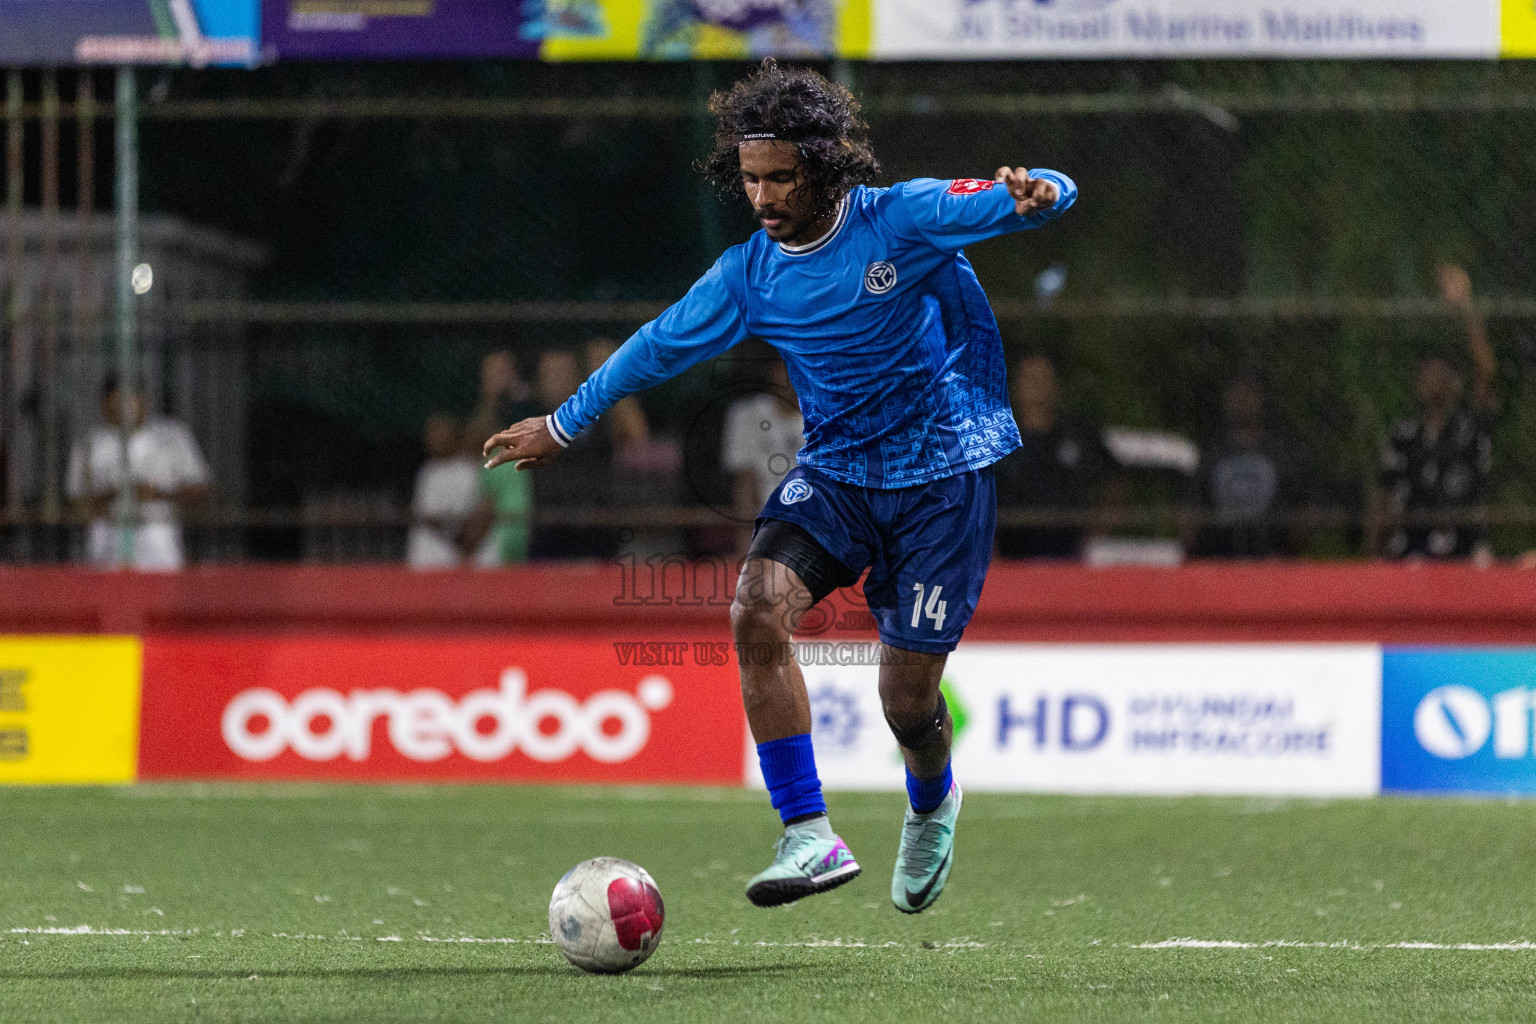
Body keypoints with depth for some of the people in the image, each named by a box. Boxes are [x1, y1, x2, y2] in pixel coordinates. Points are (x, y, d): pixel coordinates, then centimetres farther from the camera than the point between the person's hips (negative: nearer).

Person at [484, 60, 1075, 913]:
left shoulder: (903, 219, -14)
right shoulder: (750, 276, -1)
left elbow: (1022, 199, -18)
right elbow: (663, 344, 14)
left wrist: (1036, 195, -44)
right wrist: (566, 424, 24)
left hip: (943, 474, -4)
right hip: (836, 468, 4)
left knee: (908, 696, -2)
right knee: (759, 610, -24)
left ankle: (933, 806, 37)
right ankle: (810, 836, -22)